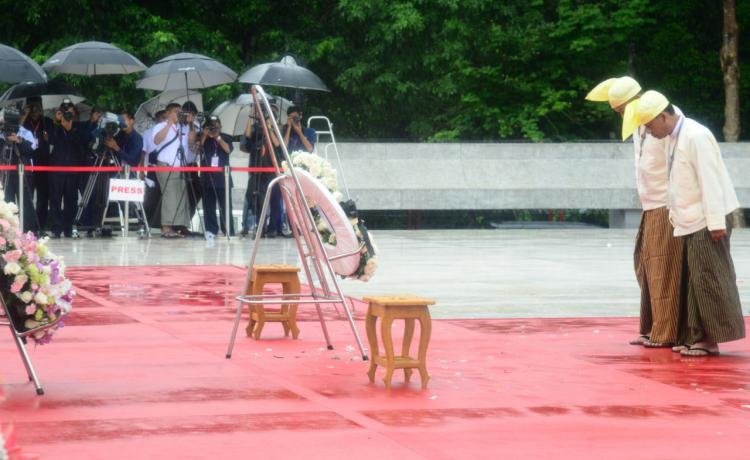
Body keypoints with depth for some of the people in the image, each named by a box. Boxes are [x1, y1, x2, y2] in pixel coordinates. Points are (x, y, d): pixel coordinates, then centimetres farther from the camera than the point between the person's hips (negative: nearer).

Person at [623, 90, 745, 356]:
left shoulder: (696, 136, -16)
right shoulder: (672, 139, 13)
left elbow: (710, 181, -19)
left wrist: (716, 222, -21)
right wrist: (675, 214, 14)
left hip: (707, 220, -9)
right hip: (689, 221, 9)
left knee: (708, 279, -7)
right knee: (693, 280, 9)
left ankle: (713, 337, -2)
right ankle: (699, 336, 14)